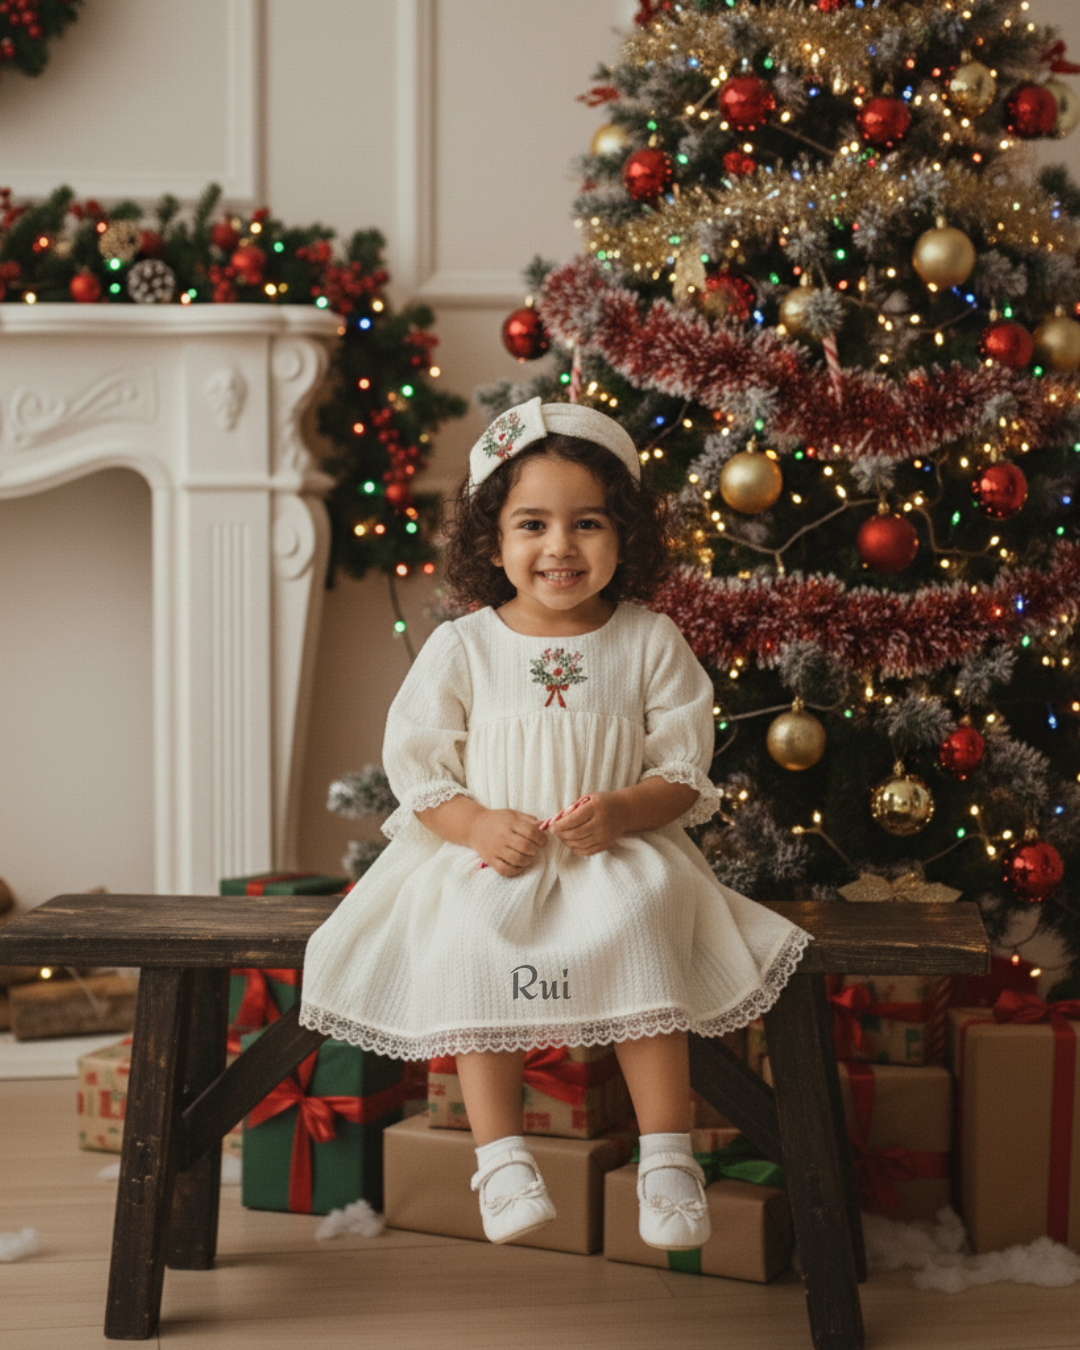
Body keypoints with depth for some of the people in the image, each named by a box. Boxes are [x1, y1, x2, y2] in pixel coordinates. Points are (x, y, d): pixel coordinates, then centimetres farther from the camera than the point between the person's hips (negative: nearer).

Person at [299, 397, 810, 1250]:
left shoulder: (650, 644, 3)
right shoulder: (461, 648, 2)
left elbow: (685, 769, 2)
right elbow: (416, 764, 4)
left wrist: (622, 812, -19)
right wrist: (479, 826, -15)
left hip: (619, 857, 0)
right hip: (485, 861, 1)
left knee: (639, 933, -31)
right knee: (470, 945, -30)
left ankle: (667, 1157, -22)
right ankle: (501, 1157, -24)